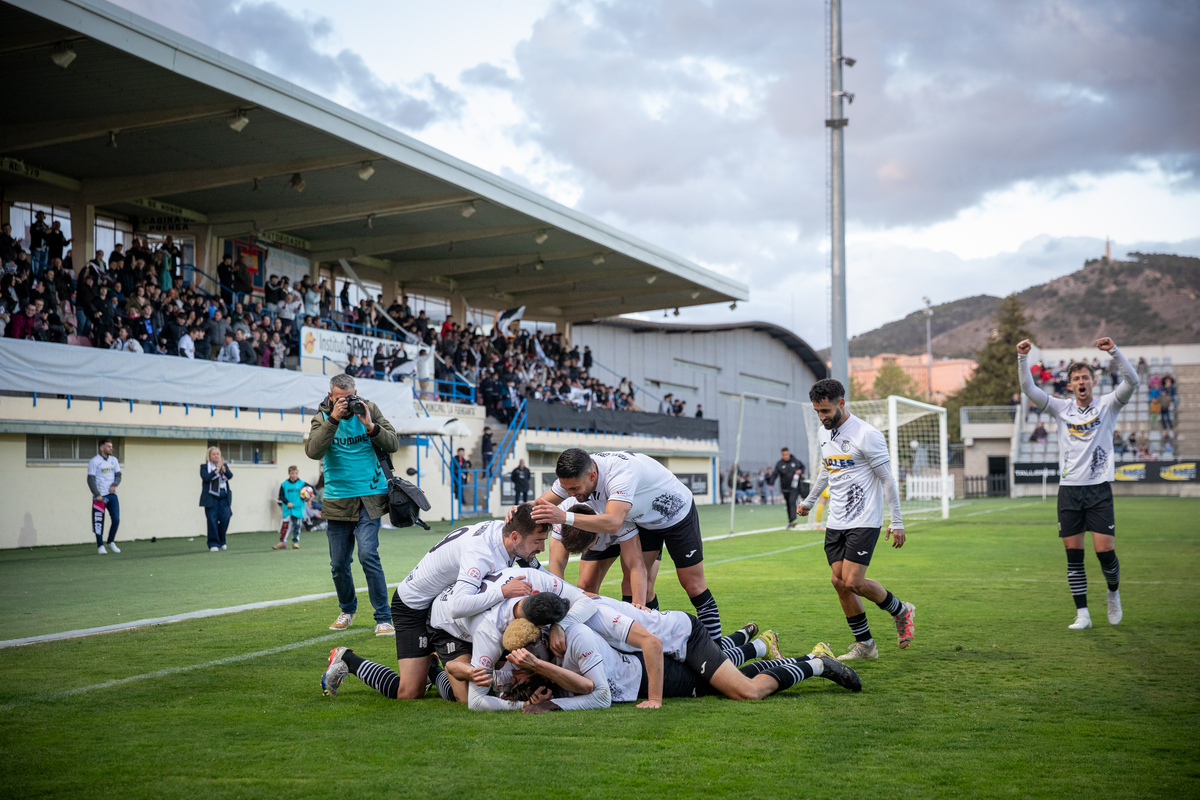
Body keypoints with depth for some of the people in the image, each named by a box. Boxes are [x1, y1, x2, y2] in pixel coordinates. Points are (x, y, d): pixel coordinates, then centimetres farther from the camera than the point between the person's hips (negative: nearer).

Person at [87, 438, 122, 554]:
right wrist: (97, 495, -16)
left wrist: (114, 485, -7)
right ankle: (100, 546, 7)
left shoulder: (114, 460, 13)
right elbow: (90, 479, -8)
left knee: (116, 519, 0)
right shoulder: (94, 461, -5)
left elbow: (118, 475, 15)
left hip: (112, 495, 5)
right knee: (99, 521, -2)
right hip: (100, 496, -5)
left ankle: (111, 542, 17)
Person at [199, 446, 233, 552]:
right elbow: (206, 477, -13)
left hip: (224, 497, 3)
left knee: (225, 518, -6)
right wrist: (217, 470, -18)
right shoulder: (204, 467, 4)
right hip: (211, 497, -2)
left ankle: (222, 541, 14)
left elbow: (230, 476, -3)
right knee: (212, 520, -6)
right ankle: (213, 544, 2)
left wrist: (223, 468, -19)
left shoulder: (224, 465, 13)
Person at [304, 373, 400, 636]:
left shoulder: (369, 409, 2)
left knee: (368, 554, -17)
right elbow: (313, 451, -15)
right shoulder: (322, 417, 2)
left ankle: (384, 618, -9)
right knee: (339, 564, 7)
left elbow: (393, 444, -4)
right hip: (337, 500, 2)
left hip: (369, 498, -2)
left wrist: (370, 426, -19)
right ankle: (347, 609, 33)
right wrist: (333, 419, -21)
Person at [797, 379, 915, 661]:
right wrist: (809, 501, 34)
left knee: (853, 582, -14)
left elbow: (887, 479, -11)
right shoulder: (823, 433, 9)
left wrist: (896, 522, -12)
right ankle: (865, 645, 14)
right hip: (836, 521, 7)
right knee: (839, 581, 2)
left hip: (864, 521, -7)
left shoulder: (867, 435, -14)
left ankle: (901, 611, 12)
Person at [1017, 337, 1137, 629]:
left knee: (1105, 550, -8)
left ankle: (1113, 592, 23)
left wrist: (1114, 351, -23)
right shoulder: (1061, 409, 7)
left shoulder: (1107, 405, 3)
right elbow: (1029, 389, -1)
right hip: (1069, 489, 2)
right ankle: (1082, 614, 9)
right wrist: (1022, 358, -13)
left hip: (1099, 488, -2)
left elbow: (1131, 381, -12)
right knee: (1074, 553, 1)